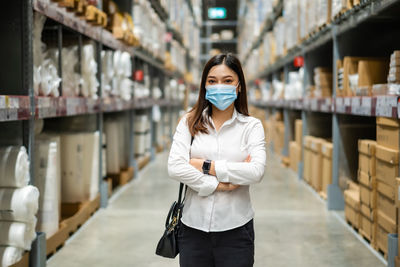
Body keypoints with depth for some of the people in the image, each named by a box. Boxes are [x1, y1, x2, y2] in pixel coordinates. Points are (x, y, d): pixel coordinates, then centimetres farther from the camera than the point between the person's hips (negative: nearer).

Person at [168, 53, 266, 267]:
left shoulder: (251, 126, 1)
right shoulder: (189, 123, 4)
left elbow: (256, 172, -14)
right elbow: (175, 168, -10)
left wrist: (207, 166, -12)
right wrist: (218, 185, -14)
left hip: (235, 228, -1)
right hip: (193, 227, 1)